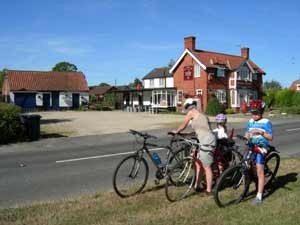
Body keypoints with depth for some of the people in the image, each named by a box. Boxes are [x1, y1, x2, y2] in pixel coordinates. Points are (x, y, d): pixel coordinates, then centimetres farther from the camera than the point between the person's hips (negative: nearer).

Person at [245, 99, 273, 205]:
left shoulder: (266, 122, -5)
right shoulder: (250, 122, 10)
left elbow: (270, 137, -9)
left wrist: (261, 132, -24)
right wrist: (247, 136, -8)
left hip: (261, 148, -5)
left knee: (259, 170, -6)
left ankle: (259, 196, 1)